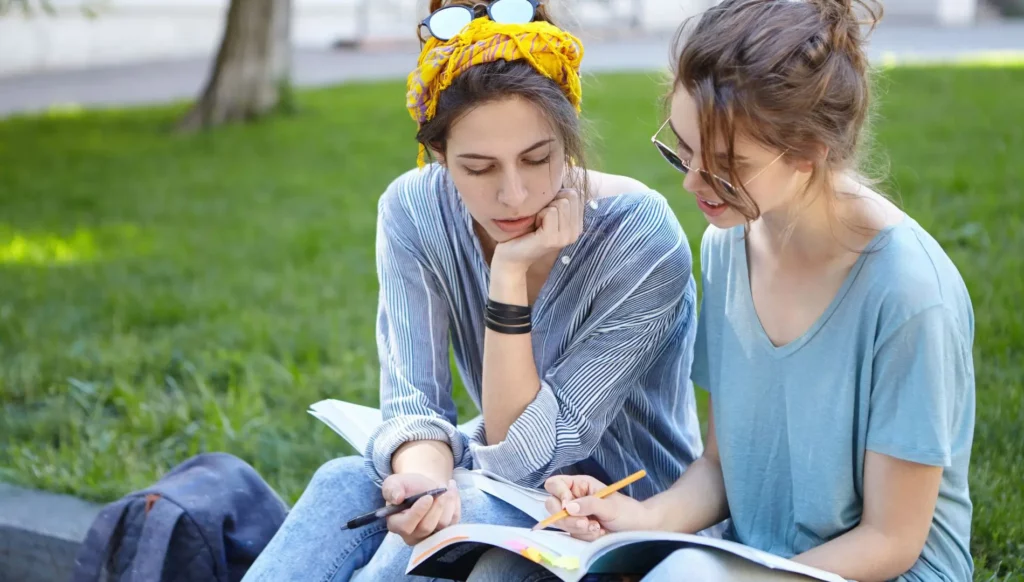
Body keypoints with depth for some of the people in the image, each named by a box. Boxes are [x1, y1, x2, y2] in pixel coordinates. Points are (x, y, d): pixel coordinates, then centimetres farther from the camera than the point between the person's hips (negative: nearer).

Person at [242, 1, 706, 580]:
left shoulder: (643, 242, -26)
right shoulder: (414, 211, -14)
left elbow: (526, 454, -23)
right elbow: (413, 399, -15)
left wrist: (511, 274, -33)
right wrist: (427, 475, -39)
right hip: (513, 470, 4)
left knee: (457, 523, -31)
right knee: (345, 485, -25)